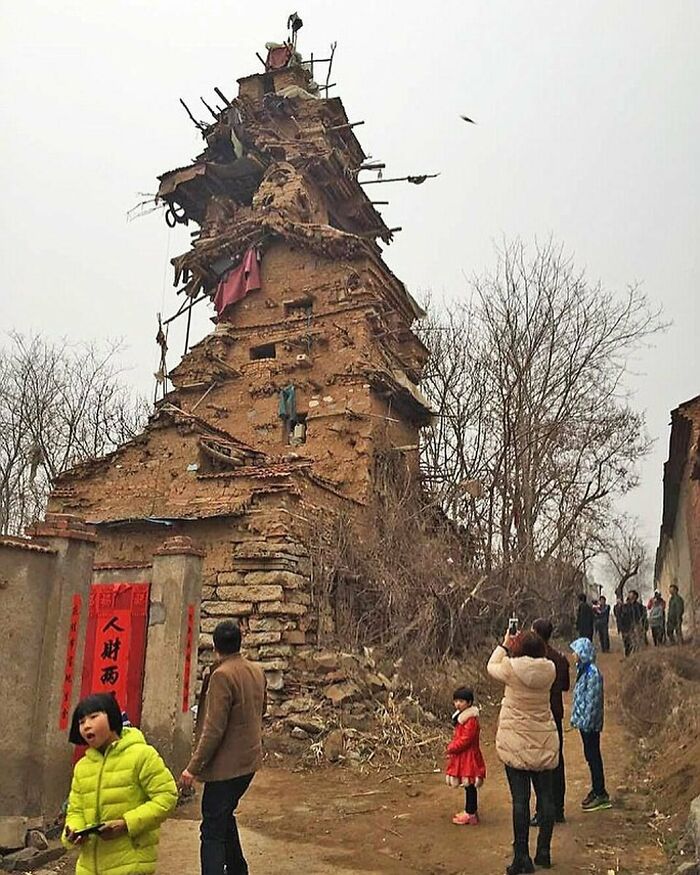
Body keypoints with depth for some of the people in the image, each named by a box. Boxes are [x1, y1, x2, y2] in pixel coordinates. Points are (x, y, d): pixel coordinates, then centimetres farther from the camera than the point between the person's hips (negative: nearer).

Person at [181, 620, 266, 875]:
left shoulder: (222, 675, -19)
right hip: (249, 761, 8)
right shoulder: (257, 672, 5)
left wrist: (194, 767, -15)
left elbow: (214, 730, -21)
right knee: (225, 817, 25)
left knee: (212, 830, -1)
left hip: (226, 765, -8)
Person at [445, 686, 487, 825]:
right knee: (468, 786, 17)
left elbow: (465, 739, -22)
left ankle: (470, 814, 7)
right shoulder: (461, 716, 12)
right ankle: (470, 810, 27)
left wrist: (451, 748, -14)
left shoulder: (471, 719, -20)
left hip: (469, 756, -9)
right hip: (462, 756, 9)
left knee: (470, 786, -1)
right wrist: (451, 748, 7)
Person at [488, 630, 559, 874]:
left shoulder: (512, 669, -15)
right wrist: (512, 647, 15)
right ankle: (544, 852, 23)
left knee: (520, 800, 1)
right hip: (544, 744, 4)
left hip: (516, 744, -3)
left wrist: (504, 645, 16)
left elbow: (491, 667, 5)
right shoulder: (549, 670, -6)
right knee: (546, 797, 12)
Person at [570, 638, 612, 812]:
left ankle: (601, 794, 10)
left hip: (590, 722, -9)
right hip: (583, 721, 9)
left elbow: (593, 700, -22)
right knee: (590, 755, 16)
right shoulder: (583, 670, 9)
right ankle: (596, 790, 26)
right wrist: (576, 717, 16)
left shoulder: (593, 673, -20)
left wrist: (586, 722, -20)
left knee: (593, 755, 0)